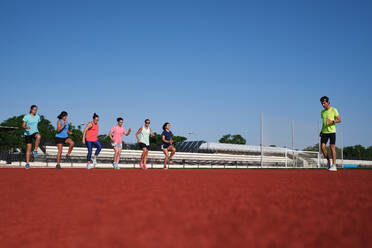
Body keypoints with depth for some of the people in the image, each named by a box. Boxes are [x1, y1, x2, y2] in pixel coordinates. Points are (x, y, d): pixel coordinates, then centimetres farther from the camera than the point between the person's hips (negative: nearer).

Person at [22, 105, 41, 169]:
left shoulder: (38, 117, 6)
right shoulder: (26, 116, -7)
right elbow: (23, 125, -8)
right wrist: (26, 127, -29)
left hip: (35, 132, 2)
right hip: (28, 133, -2)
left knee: (38, 136, -36)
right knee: (29, 148, -2)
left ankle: (35, 151, -22)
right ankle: (27, 163, 8)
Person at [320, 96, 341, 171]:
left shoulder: (333, 110, -1)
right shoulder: (322, 112, 16)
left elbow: (339, 120, -4)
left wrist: (332, 121, -22)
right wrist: (321, 131, 16)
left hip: (332, 131, -5)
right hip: (324, 132, 5)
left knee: (332, 147, -8)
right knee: (323, 147, -7)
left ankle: (334, 165, -5)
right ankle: (328, 161, 15)